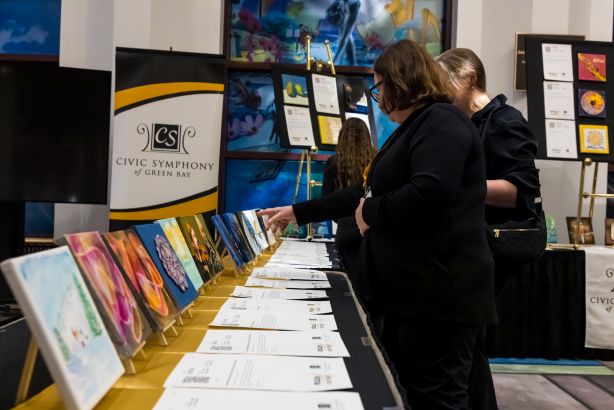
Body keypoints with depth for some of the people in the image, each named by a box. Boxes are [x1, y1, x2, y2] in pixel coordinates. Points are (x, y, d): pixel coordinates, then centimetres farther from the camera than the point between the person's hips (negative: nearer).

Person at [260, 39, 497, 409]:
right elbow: (367, 194, 24)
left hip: (441, 289, -10)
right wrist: (297, 212, 25)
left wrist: (371, 213, -9)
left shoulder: (441, 121, -11)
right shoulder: (416, 127, 21)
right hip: (415, 287, 10)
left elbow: (428, 193, -28)